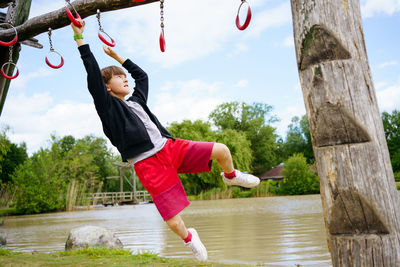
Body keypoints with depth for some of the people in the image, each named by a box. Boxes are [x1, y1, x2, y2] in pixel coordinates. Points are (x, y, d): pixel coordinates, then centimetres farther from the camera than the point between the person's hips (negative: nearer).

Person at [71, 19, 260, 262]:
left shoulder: (137, 101, 20)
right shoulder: (108, 106, 2)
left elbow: (142, 75, 35)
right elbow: (93, 73, -9)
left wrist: (116, 55, 39)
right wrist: (79, 37, -8)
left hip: (171, 147, 6)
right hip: (149, 165, -5)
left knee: (222, 150, -8)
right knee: (174, 223, -8)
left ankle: (231, 177, 26)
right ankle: (189, 238, 28)